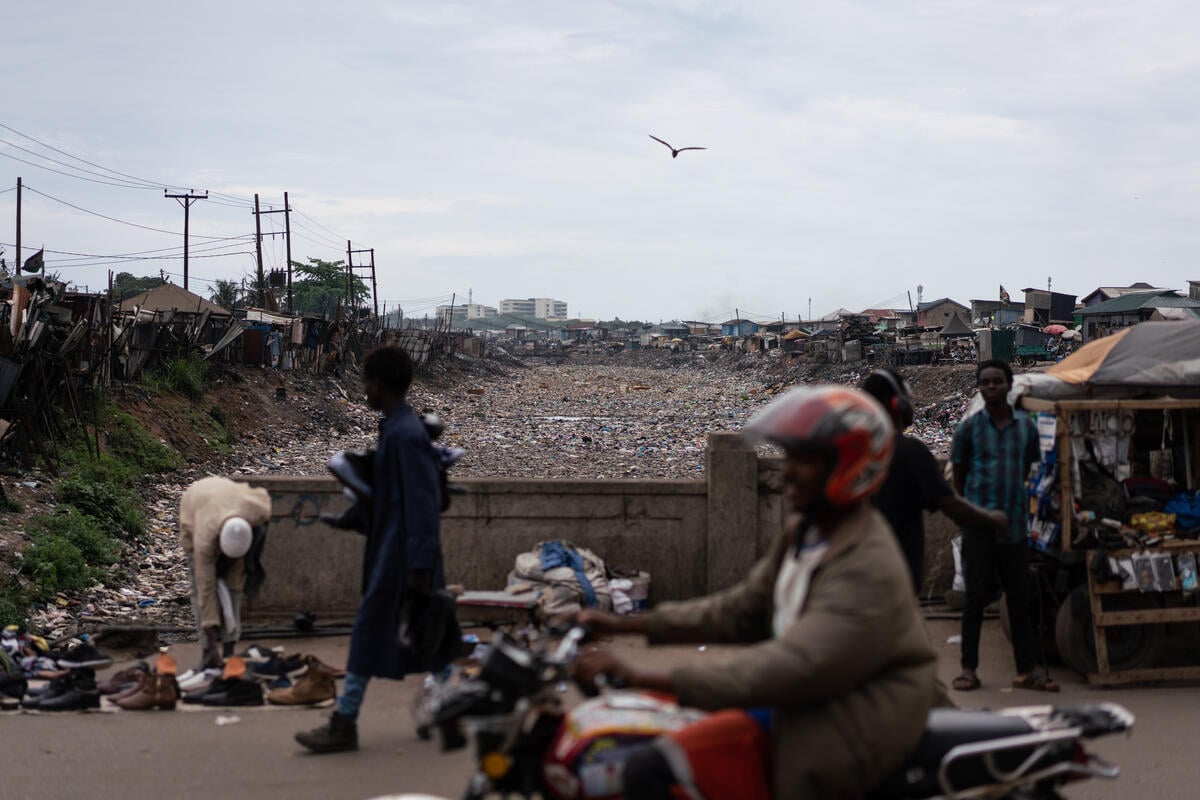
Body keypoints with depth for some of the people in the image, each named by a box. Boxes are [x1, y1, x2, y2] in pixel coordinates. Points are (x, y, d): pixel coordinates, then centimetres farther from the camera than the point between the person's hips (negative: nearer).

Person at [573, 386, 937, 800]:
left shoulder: (867, 569, -22)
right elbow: (742, 609, 18)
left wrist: (656, 677, -35)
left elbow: (794, 666, -32)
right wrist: (628, 624, 11)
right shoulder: (802, 532, 10)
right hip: (796, 700, 10)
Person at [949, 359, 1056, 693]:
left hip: (1014, 524, 2)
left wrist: (1017, 506, 10)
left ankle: (1026, 669, 10)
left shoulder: (1026, 426, 6)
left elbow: (1029, 471, 15)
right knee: (976, 596, 0)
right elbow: (959, 477, 6)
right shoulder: (969, 427, 0)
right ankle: (969, 668, 7)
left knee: (1020, 597, 4)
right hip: (978, 524, -2)